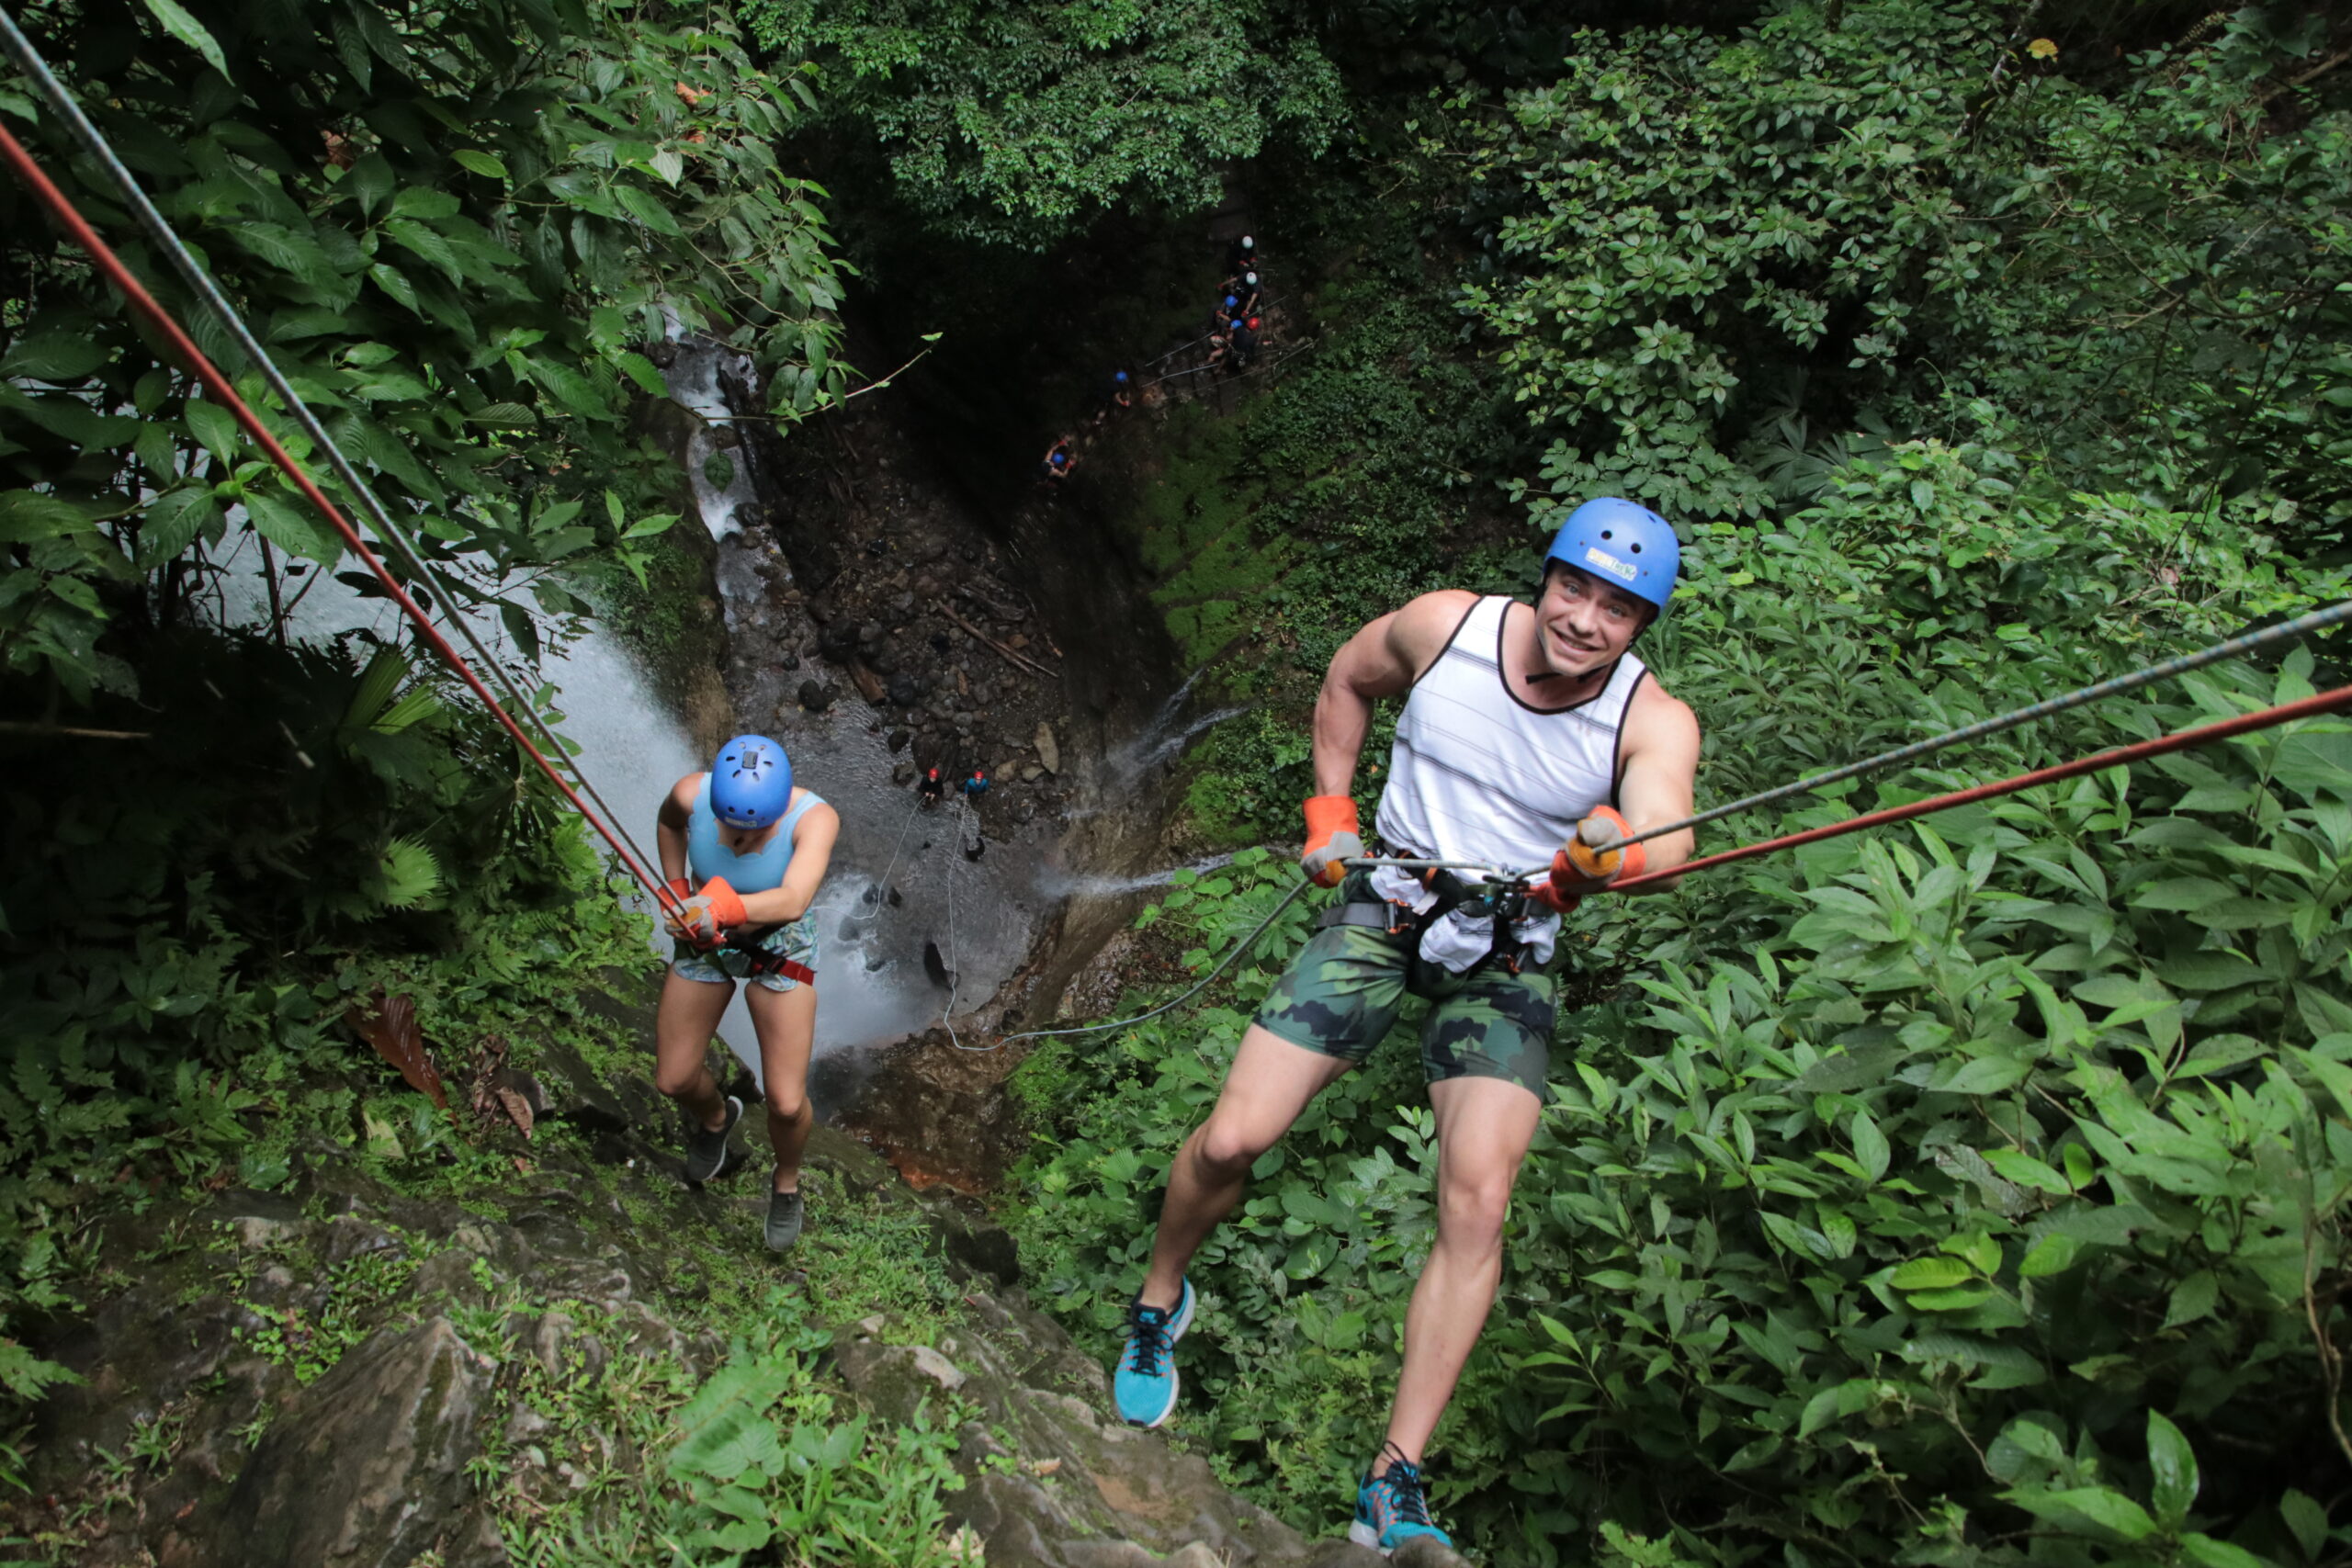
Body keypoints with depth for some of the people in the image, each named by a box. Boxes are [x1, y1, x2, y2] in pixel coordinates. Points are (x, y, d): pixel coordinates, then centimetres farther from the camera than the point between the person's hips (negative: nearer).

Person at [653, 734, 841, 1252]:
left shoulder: (816, 818, -35)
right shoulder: (692, 793, -26)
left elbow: (792, 901, -52)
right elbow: (668, 821, 1)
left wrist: (725, 907, -69)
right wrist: (677, 892, -5)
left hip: (779, 945, -3)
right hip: (702, 942, 3)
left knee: (787, 1103, -6)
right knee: (673, 1081, 11)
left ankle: (786, 1183, 30)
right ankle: (715, 1117, 50)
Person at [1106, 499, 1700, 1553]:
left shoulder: (1652, 722, -16)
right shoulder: (1447, 627, -10)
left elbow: (1668, 831, -36)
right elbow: (1346, 680, 10)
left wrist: (1608, 854, -59)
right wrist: (1330, 812, 5)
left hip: (1508, 958, -1)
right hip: (1384, 906, 1)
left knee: (1477, 1201, -18)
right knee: (1231, 1141, -7)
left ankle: (1393, 1489, -7)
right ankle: (1159, 1302, 25)